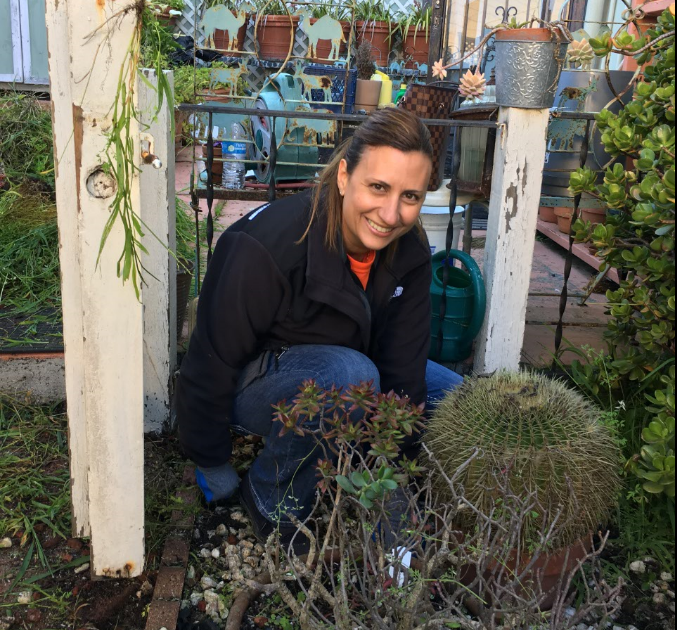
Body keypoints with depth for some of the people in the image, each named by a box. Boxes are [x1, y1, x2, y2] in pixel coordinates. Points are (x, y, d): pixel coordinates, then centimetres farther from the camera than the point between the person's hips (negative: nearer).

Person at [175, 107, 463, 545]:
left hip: (350, 369, 6)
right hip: (251, 386, -6)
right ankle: (274, 504, -12)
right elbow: (209, 367, -22)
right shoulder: (268, 247, -32)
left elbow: (403, 371, -10)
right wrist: (215, 473, -12)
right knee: (350, 376, -36)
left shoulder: (410, 252, -14)